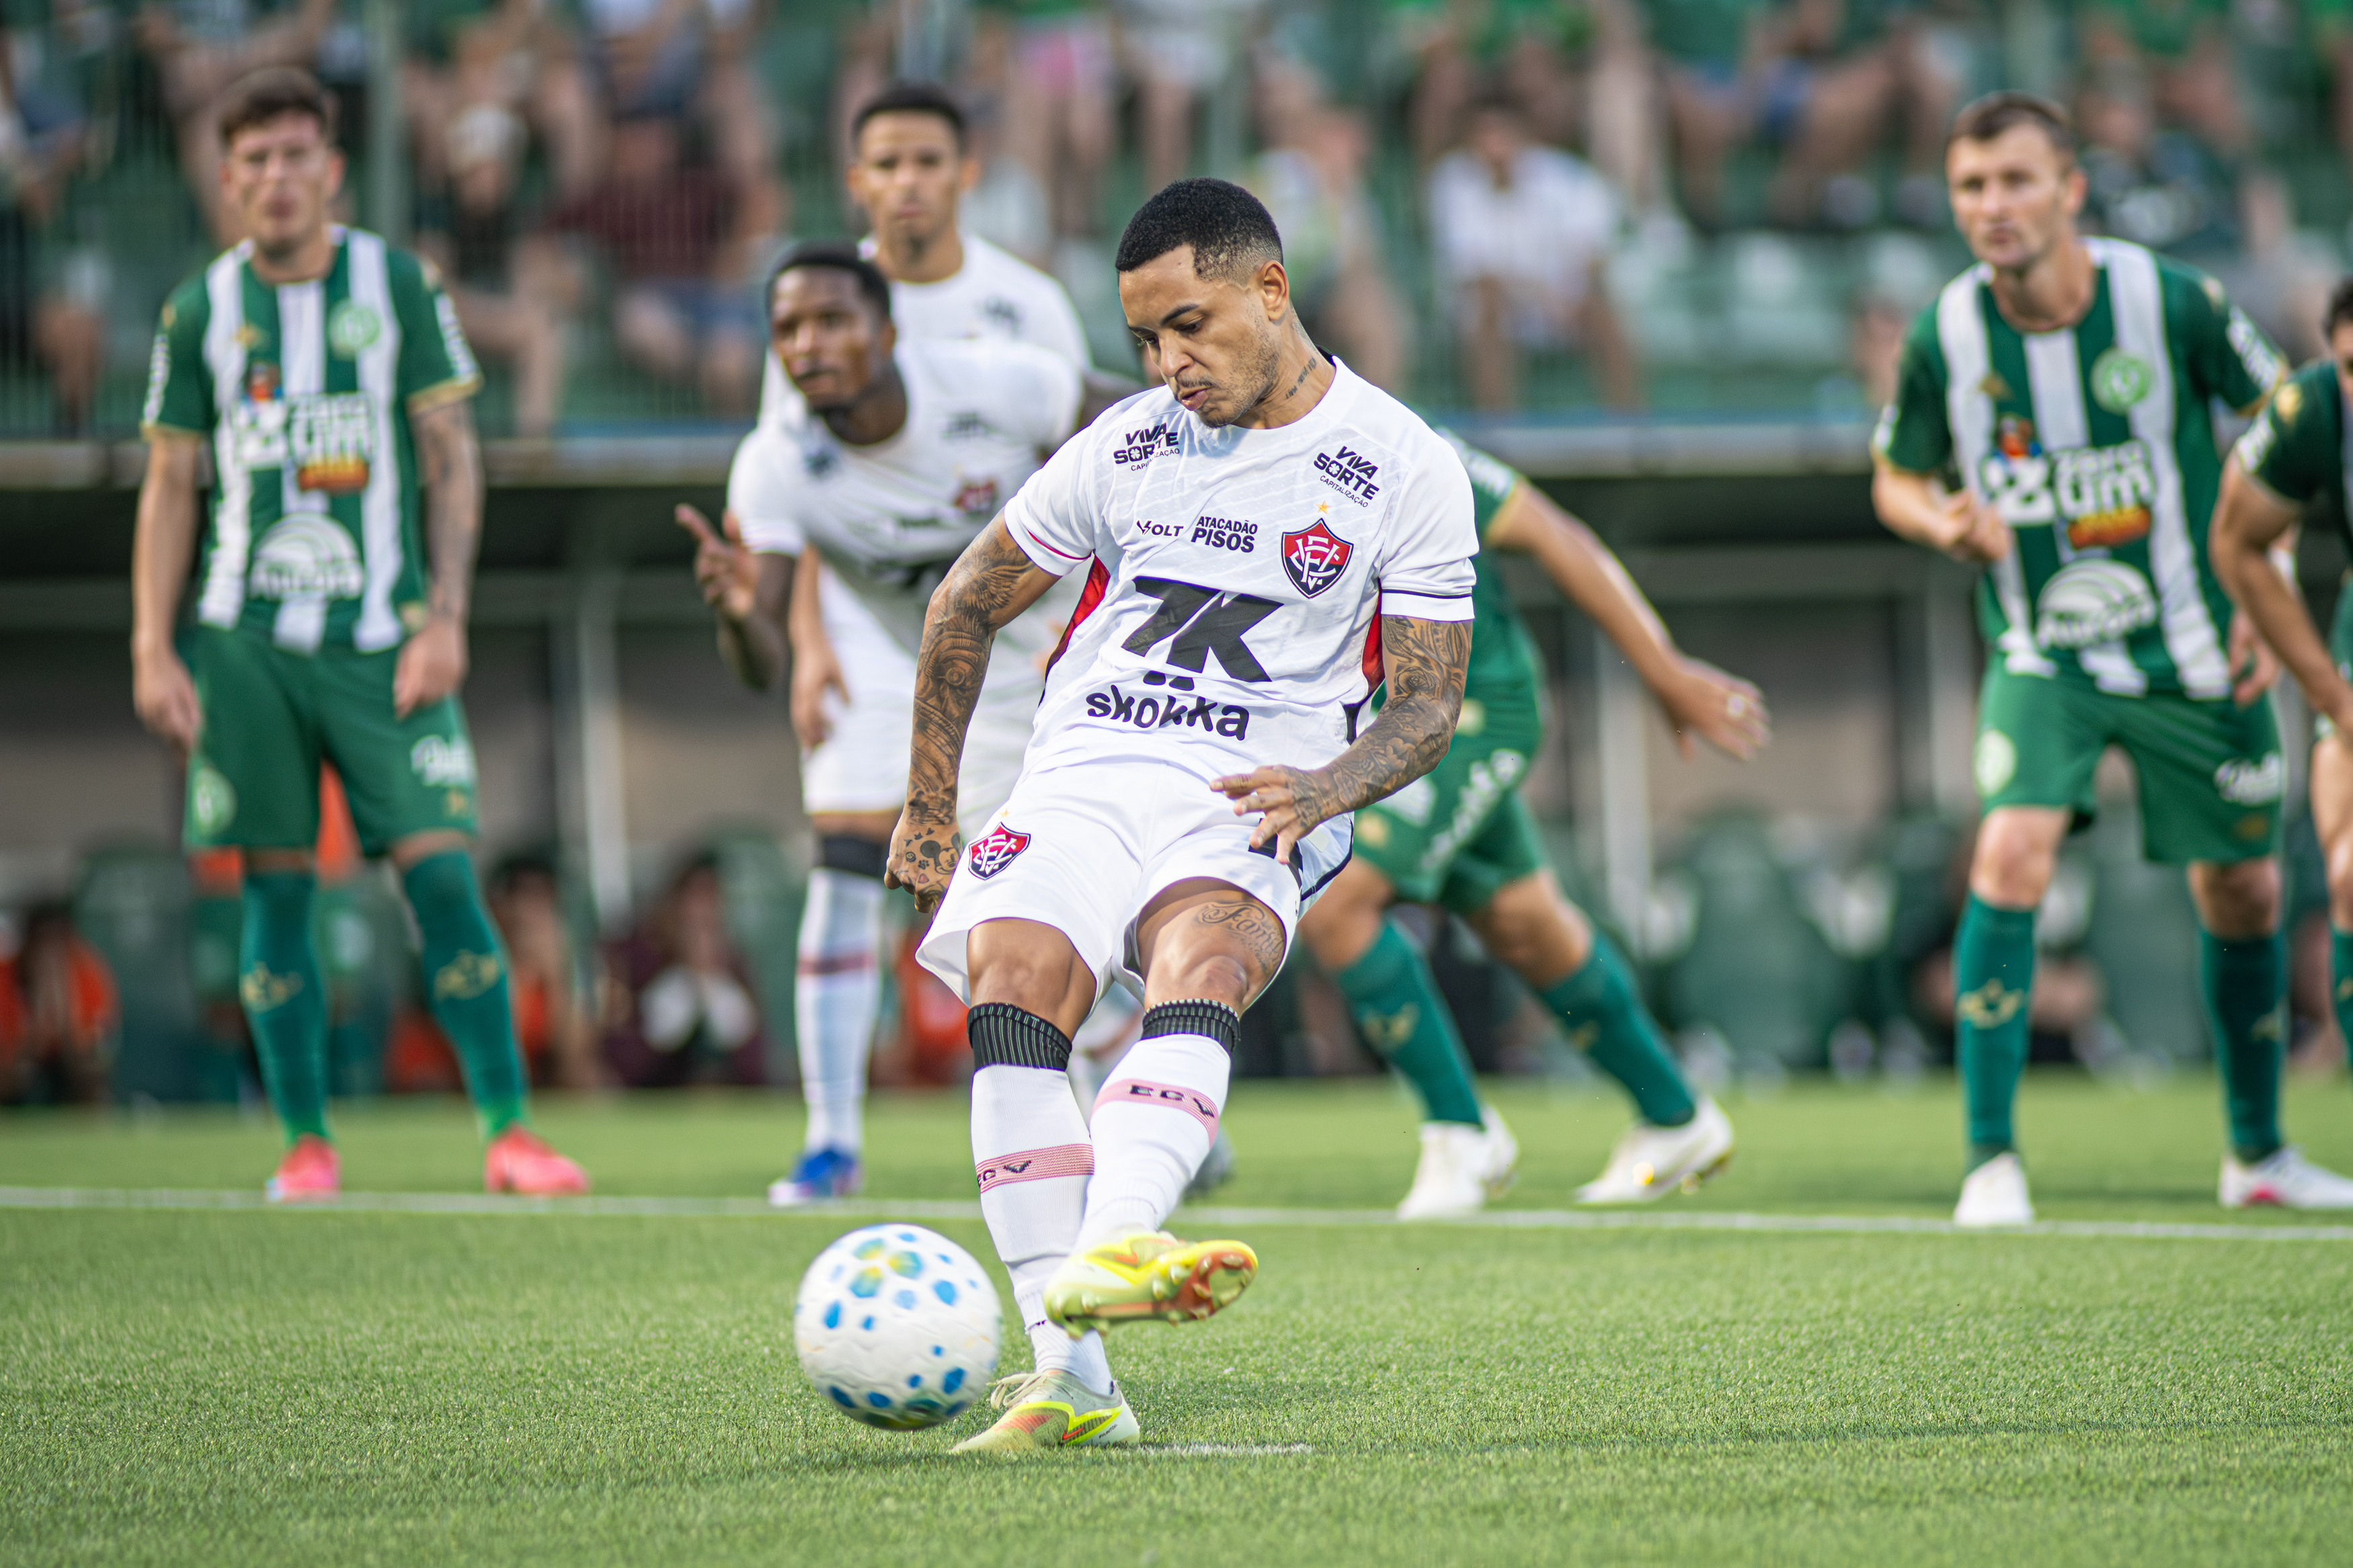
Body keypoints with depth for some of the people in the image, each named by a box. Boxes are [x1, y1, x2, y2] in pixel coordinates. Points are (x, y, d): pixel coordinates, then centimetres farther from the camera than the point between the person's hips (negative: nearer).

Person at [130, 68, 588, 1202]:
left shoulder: (396, 286, 3)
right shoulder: (202, 310, 6)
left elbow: (452, 460, 3)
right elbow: (169, 487, 10)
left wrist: (444, 618, -6)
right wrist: (152, 652, 2)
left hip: (381, 631, -1)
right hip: (246, 639, 1)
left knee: (441, 871, -10)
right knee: (275, 886, 0)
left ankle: (509, 1131, -5)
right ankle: (306, 1142, 8)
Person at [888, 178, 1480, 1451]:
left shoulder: (1404, 471, 4)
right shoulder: (1124, 448, 12)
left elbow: (1427, 704, 4)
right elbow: (964, 605, 23)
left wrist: (1326, 787, -16)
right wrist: (928, 811, 20)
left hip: (1253, 813, -2)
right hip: (1083, 775, 2)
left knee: (1202, 959, -36)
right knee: (1008, 990, -27)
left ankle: (1108, 1251, -60)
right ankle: (1071, 1378, -32)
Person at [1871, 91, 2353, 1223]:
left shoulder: (2174, 304, -15)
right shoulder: (1945, 337, -12)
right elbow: (1897, 478, 6)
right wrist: (1945, 524, -17)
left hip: (2192, 653, 1)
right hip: (2042, 658, -1)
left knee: (2244, 895, 9)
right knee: (2012, 855, -23)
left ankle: (2258, 1153, 32)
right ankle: (1990, 1161, -15)